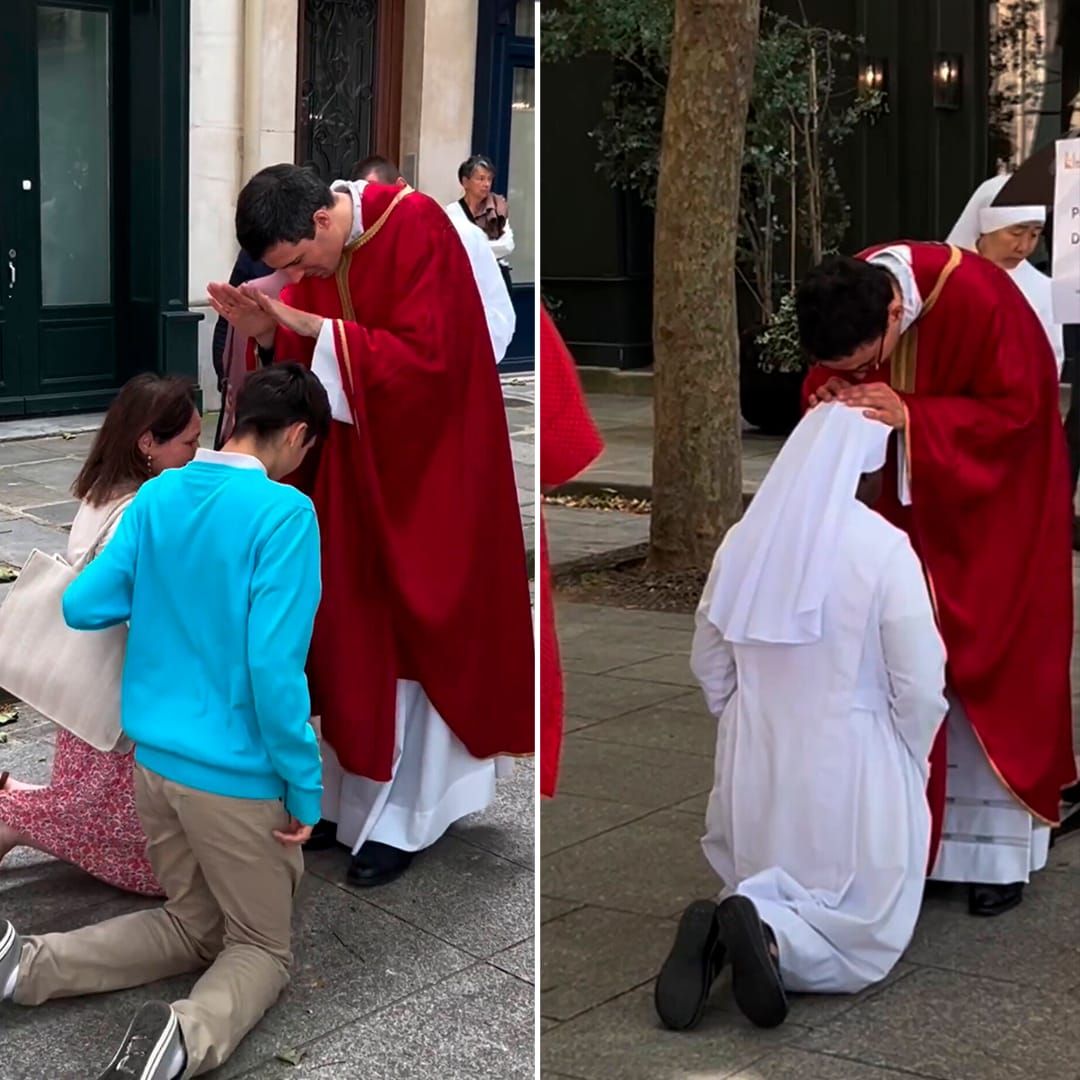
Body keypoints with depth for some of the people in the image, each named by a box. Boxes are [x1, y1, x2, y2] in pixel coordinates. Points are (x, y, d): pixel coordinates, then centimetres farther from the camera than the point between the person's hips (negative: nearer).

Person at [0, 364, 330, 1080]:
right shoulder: (284, 513, -18)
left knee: (195, 925, 24)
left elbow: (82, 608, 5)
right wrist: (305, 789, -14)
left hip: (155, 760, 6)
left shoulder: (158, 495, 3)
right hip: (237, 775, -6)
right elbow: (275, 667, -23)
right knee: (263, 950, 11)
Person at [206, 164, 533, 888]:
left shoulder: (416, 229, -20)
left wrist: (317, 330, -27)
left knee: (406, 636, 1)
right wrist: (268, 331, -14)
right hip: (349, 466, 7)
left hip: (420, 470, -6)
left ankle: (401, 820, 11)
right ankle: (352, 795, 21)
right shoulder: (317, 254, 1)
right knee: (348, 632, 9)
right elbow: (309, 356, 6)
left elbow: (425, 358, -25)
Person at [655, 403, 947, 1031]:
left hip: (756, 762, 5)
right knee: (866, 936, 10)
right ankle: (768, 935, -22)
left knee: (764, 886, 24)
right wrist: (911, 765, 4)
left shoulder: (746, 540, -1)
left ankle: (723, 933, -12)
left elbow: (709, 665, 9)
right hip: (852, 763, -4)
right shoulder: (884, 547, -16)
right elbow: (921, 686, -13)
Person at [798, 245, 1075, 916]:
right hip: (911, 501, 5)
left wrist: (911, 418, -34)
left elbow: (1017, 407, -24)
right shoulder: (846, 305, -15)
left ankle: (998, 851, 7)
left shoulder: (977, 298, -30)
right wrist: (834, 402, -26)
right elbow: (827, 383, -2)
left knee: (989, 665, -2)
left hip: (996, 501, -4)